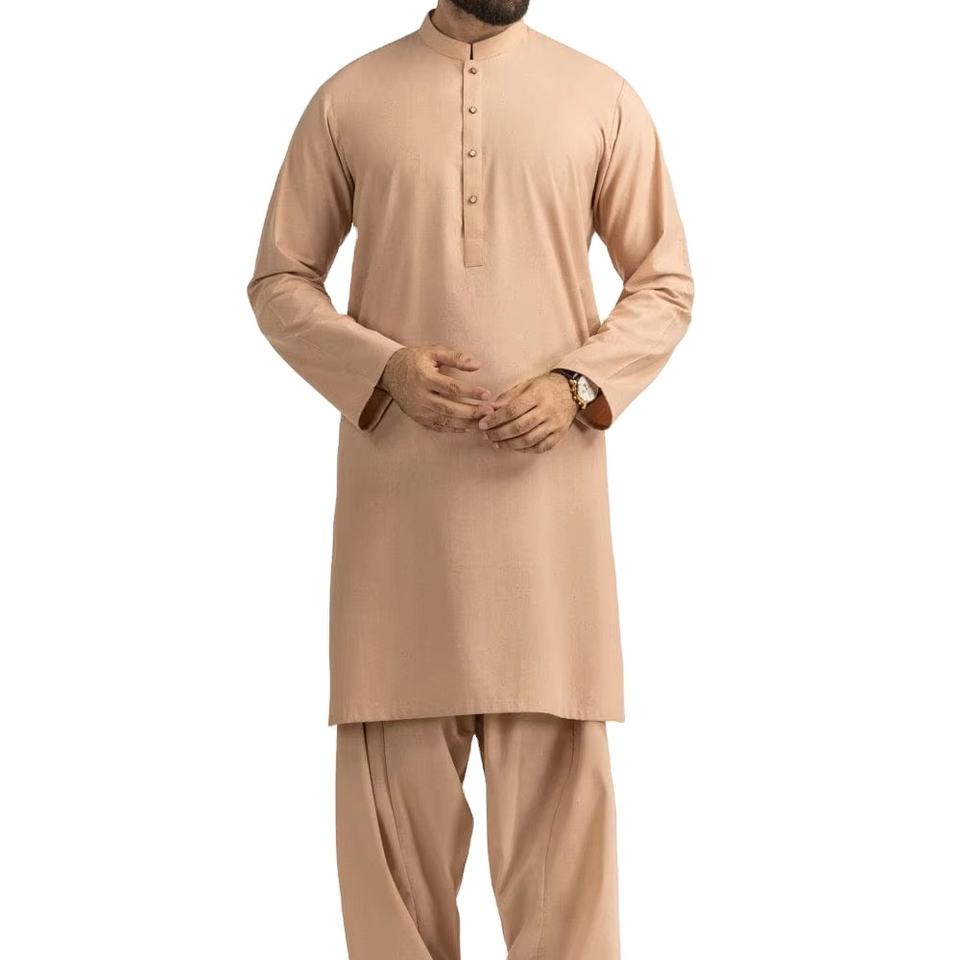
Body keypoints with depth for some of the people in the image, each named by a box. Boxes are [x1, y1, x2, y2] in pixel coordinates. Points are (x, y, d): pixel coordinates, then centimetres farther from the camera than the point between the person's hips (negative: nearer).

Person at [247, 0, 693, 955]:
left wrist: (579, 384, -8)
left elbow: (665, 282, 10)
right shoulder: (350, 98, 7)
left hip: (546, 489, 0)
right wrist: (382, 367, -9)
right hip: (397, 489, 0)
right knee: (396, 773, 4)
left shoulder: (603, 98, 7)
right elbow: (279, 279, 9)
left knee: (557, 776, 1)